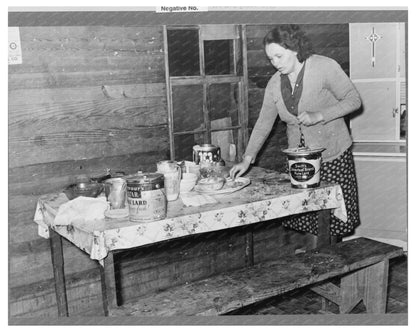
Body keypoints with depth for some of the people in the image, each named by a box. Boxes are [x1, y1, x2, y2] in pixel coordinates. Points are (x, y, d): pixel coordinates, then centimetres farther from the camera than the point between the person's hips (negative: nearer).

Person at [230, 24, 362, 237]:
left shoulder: (324, 67, -9)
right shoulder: (275, 83, 4)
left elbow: (354, 100, -6)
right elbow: (263, 123, 6)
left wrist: (319, 116, -19)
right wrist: (247, 159, -2)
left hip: (333, 156, -4)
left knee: (333, 219, -1)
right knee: (301, 222, 1)